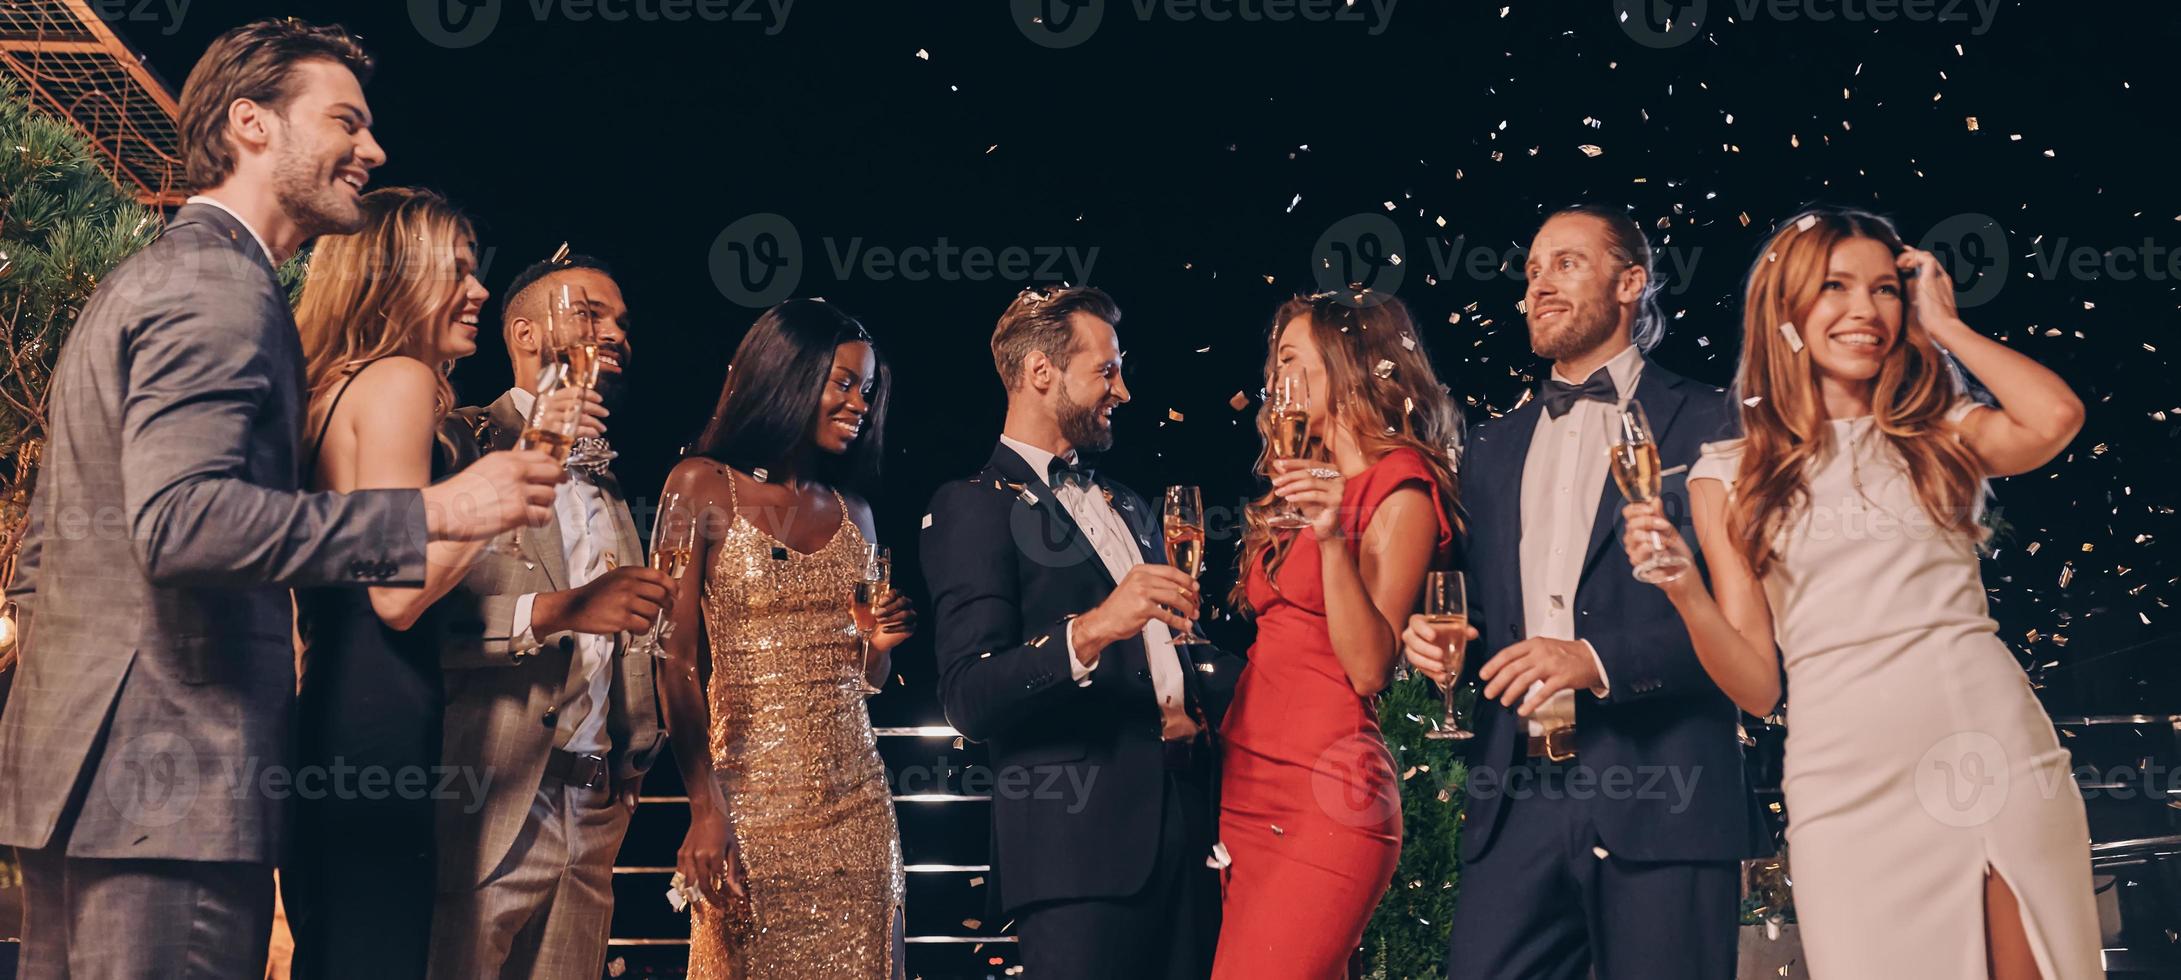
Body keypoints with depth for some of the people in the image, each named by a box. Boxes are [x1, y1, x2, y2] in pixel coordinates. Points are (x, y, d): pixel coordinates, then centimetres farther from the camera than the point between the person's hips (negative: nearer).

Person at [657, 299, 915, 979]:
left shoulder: (852, 511, 12)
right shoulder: (705, 488, -2)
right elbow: (676, 663, -8)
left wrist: (882, 642, -3)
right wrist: (706, 809, -18)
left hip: (858, 800, 5)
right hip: (755, 790, -4)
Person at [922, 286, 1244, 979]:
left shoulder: (1126, 507, 24)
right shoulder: (973, 508, -3)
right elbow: (969, 699, -14)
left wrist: (1203, 701, 8)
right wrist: (1090, 630, -27)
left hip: (1186, 824, 7)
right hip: (1083, 841, -7)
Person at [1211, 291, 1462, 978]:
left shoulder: (1400, 489, -5)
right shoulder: (1310, 478, 19)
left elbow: (1370, 669, -15)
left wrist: (1333, 537, -23)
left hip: (1321, 792, -8)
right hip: (1244, 786, 8)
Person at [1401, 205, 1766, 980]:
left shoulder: (1706, 424, 3)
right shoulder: (1493, 451, 20)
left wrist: (1601, 658, -16)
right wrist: (1441, 641, 3)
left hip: (1661, 802, -4)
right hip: (1518, 802, 4)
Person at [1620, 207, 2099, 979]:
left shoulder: (1941, 434, 13)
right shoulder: (1730, 475, 9)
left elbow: (2055, 418, -11)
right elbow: (1757, 683, 5)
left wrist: (1944, 325, 3)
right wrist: (1683, 590, -13)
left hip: (1997, 751, 1)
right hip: (1848, 782, -1)